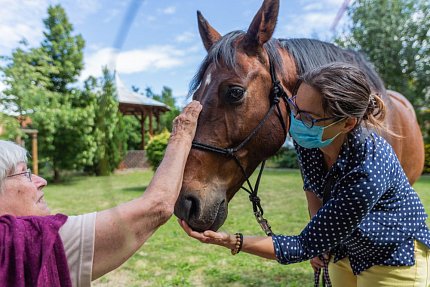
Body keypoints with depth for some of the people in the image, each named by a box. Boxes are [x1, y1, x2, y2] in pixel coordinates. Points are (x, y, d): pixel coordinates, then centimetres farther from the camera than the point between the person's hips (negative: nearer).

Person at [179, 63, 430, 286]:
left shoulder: (368, 173, -40)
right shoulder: (306, 136, -22)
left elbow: (304, 247, -32)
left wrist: (230, 241, -37)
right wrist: (319, 240, -6)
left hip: (393, 260, -5)